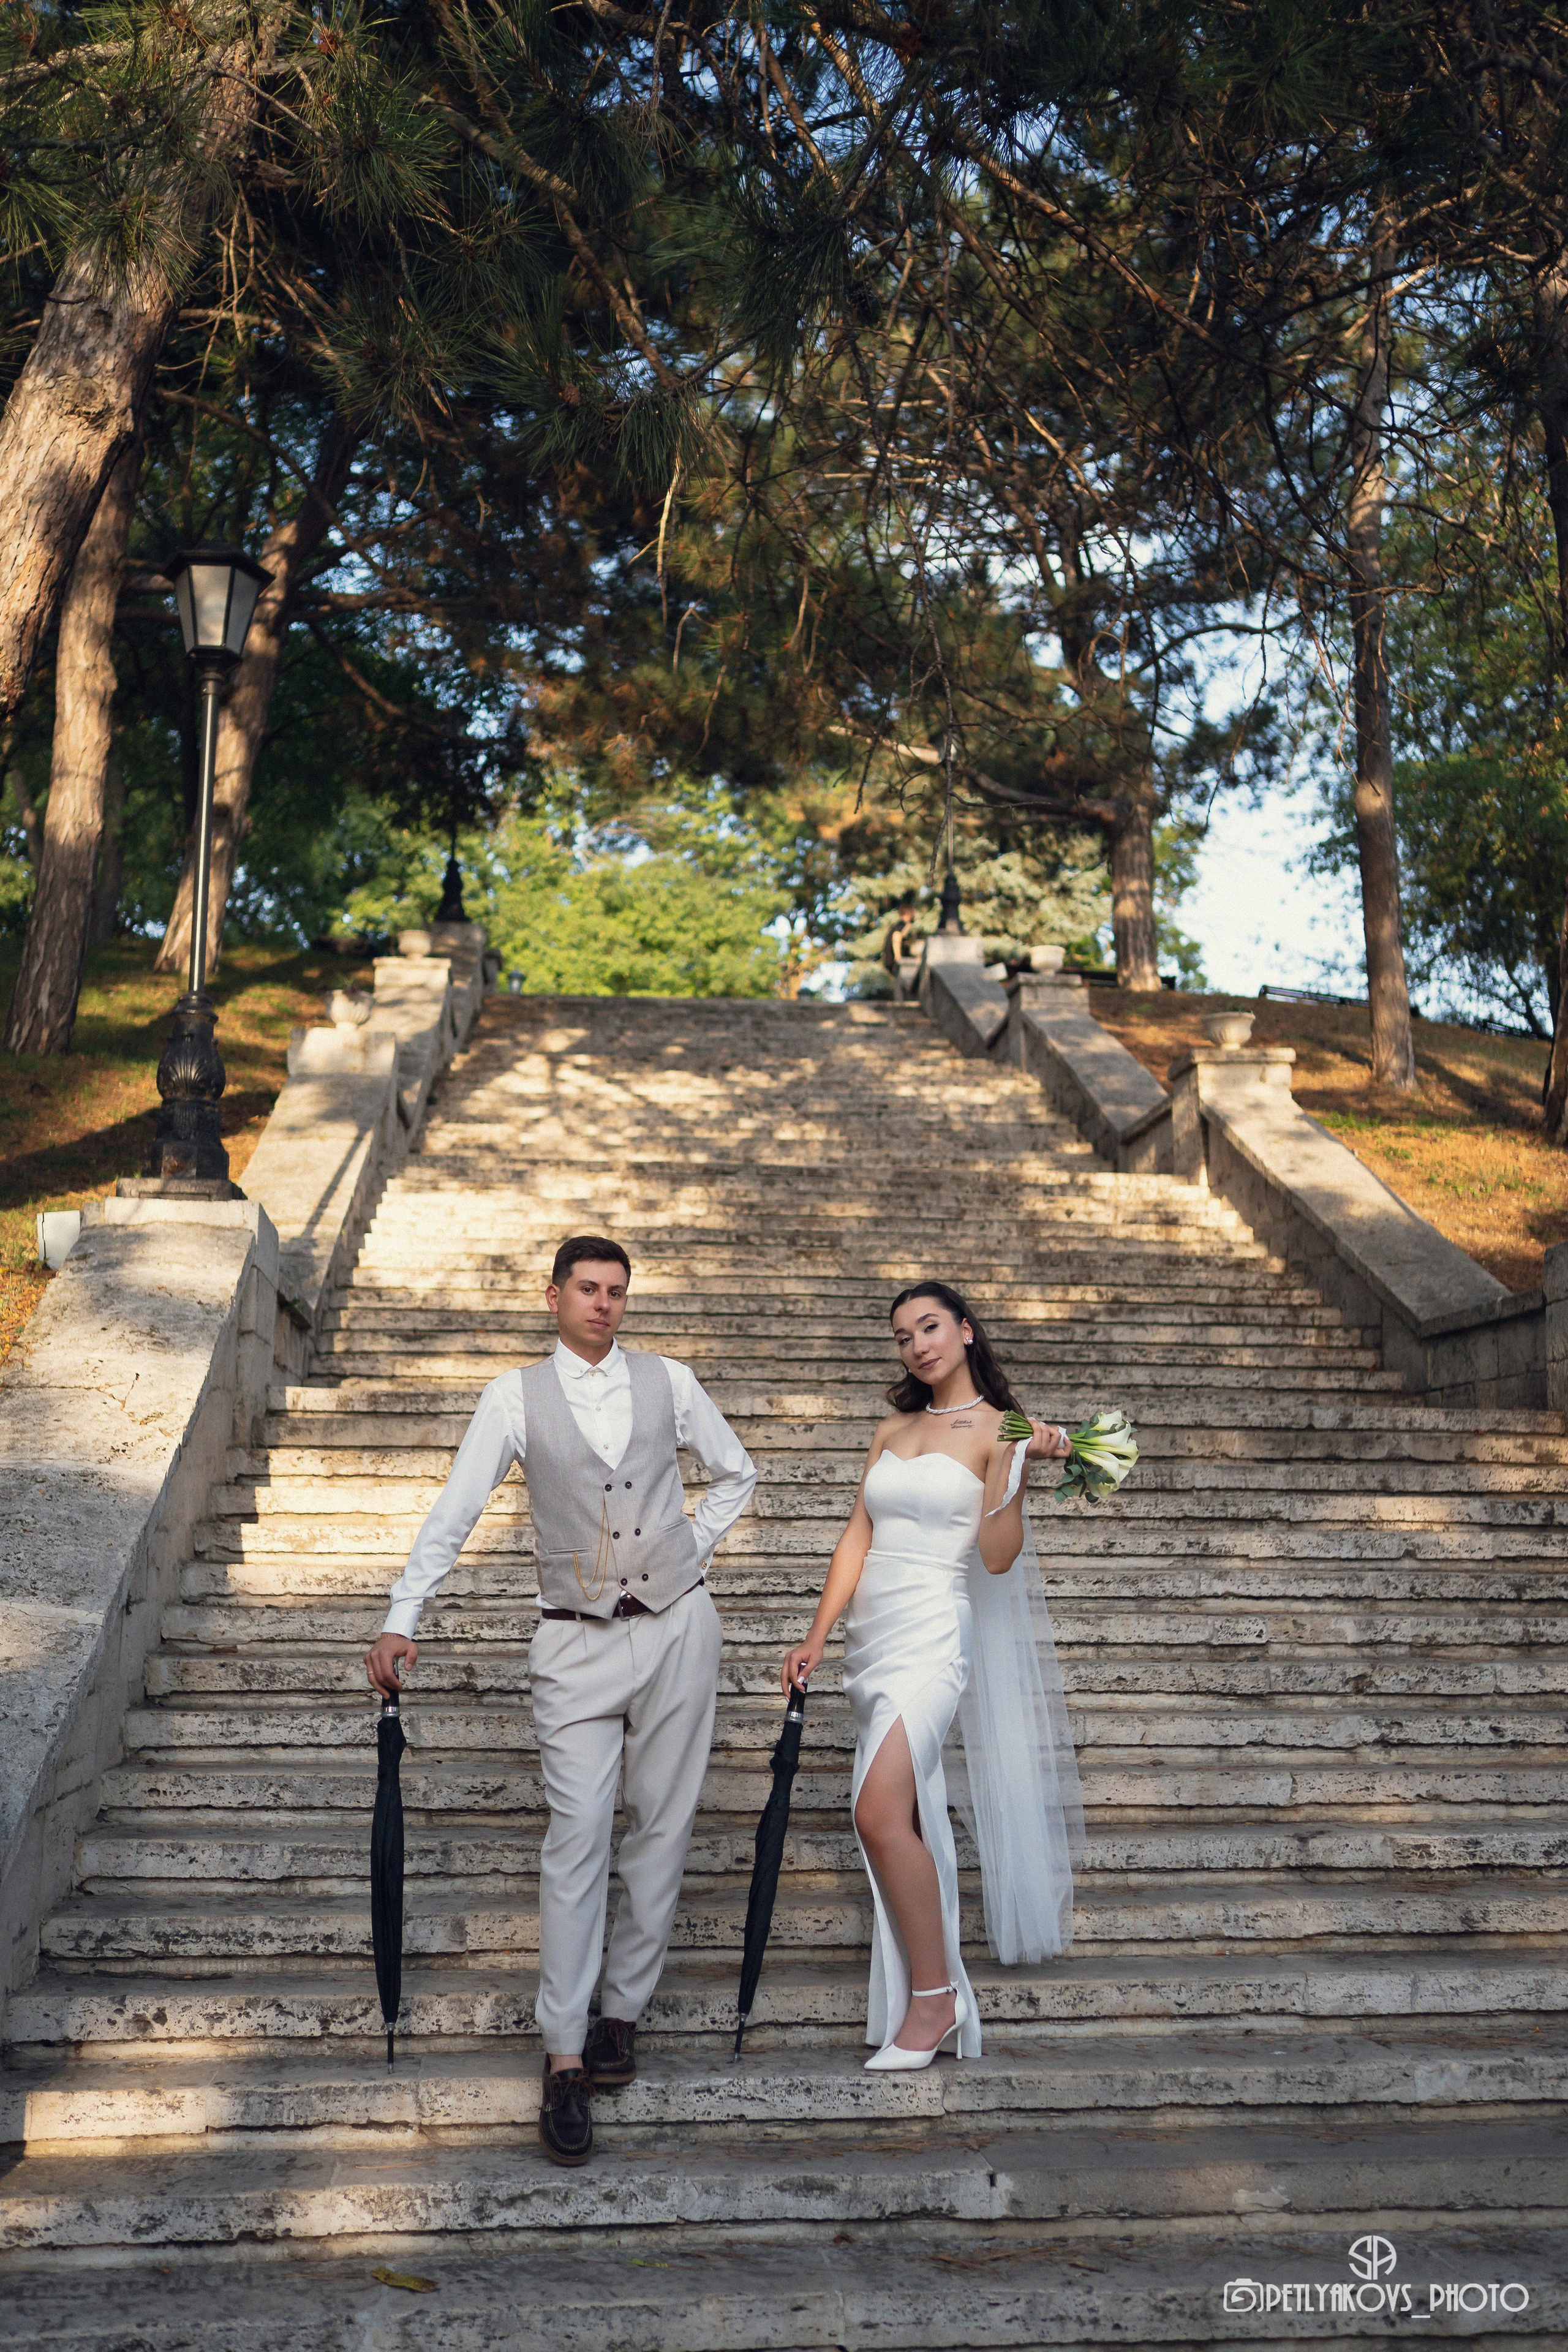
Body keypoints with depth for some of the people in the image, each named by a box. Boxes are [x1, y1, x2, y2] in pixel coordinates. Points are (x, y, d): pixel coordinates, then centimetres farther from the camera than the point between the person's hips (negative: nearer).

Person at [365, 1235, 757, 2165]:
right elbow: (453, 1514, -3)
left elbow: (738, 1474, 18)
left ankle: (623, 2011, 24)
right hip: (579, 1644, -2)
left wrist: (693, 1548, 6)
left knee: (662, 1829, 8)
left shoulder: (670, 1382, 4)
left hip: (678, 1627, 2)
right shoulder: (516, 1397, -1)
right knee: (579, 1837, -7)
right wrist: (401, 1623, -11)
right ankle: (565, 2060, 1)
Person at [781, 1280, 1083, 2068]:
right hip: (871, 1635, 6)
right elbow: (857, 1538, 13)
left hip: (933, 1633, -6)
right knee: (908, 1816, 10)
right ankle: (931, 1985, 21)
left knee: (880, 1811, -19)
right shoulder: (893, 1429, 15)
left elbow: (997, 1557, -9)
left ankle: (934, 1997, -5)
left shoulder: (997, 1429, -2)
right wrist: (816, 1637, 8)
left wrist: (1019, 1469, -20)